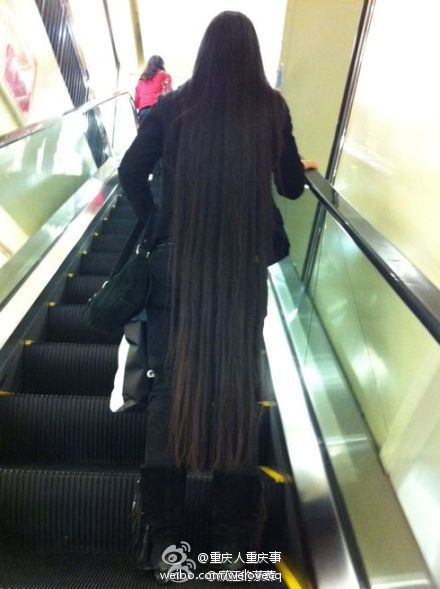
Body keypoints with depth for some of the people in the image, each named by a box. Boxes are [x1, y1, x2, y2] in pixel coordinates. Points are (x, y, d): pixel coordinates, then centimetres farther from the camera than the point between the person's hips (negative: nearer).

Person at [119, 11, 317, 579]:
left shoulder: (174, 105, 7)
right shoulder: (271, 107, 6)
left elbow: (130, 172, 8)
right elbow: (292, 186, 12)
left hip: (177, 255, 1)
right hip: (245, 259, 0)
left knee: (172, 382, 8)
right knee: (239, 386, 7)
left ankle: (162, 537, 13)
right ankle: (234, 542, 18)